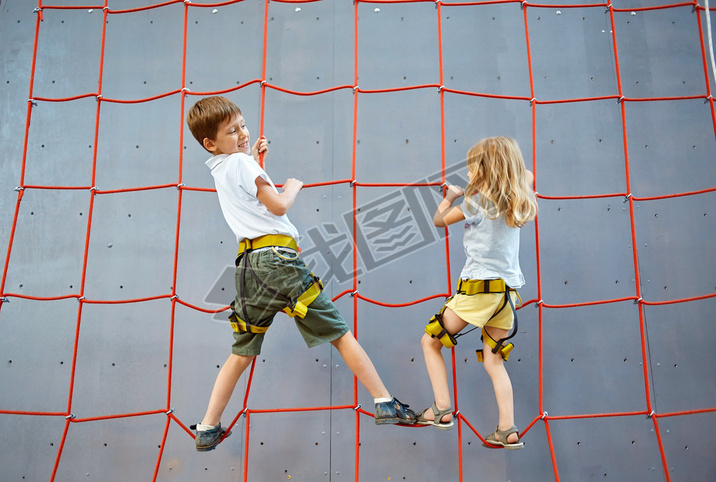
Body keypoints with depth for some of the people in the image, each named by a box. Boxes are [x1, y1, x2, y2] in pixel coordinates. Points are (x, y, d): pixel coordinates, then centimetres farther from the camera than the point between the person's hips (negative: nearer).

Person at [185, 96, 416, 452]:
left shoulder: (220, 170, 21)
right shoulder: (240, 163, -4)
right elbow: (279, 206, -9)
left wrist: (254, 159, 31)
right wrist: (293, 186, 9)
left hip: (249, 265, 8)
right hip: (277, 259, -8)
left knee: (242, 353, 16)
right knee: (339, 333, -2)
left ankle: (208, 429, 16)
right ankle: (385, 404, -1)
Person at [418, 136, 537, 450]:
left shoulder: (477, 202, -7)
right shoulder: (517, 202, 11)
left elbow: (439, 220, 5)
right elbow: (527, 175, 33)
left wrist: (450, 195, 18)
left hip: (480, 286, -7)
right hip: (508, 289, 7)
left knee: (430, 342, 6)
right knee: (493, 360, 13)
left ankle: (442, 411, 4)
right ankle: (508, 431, 8)